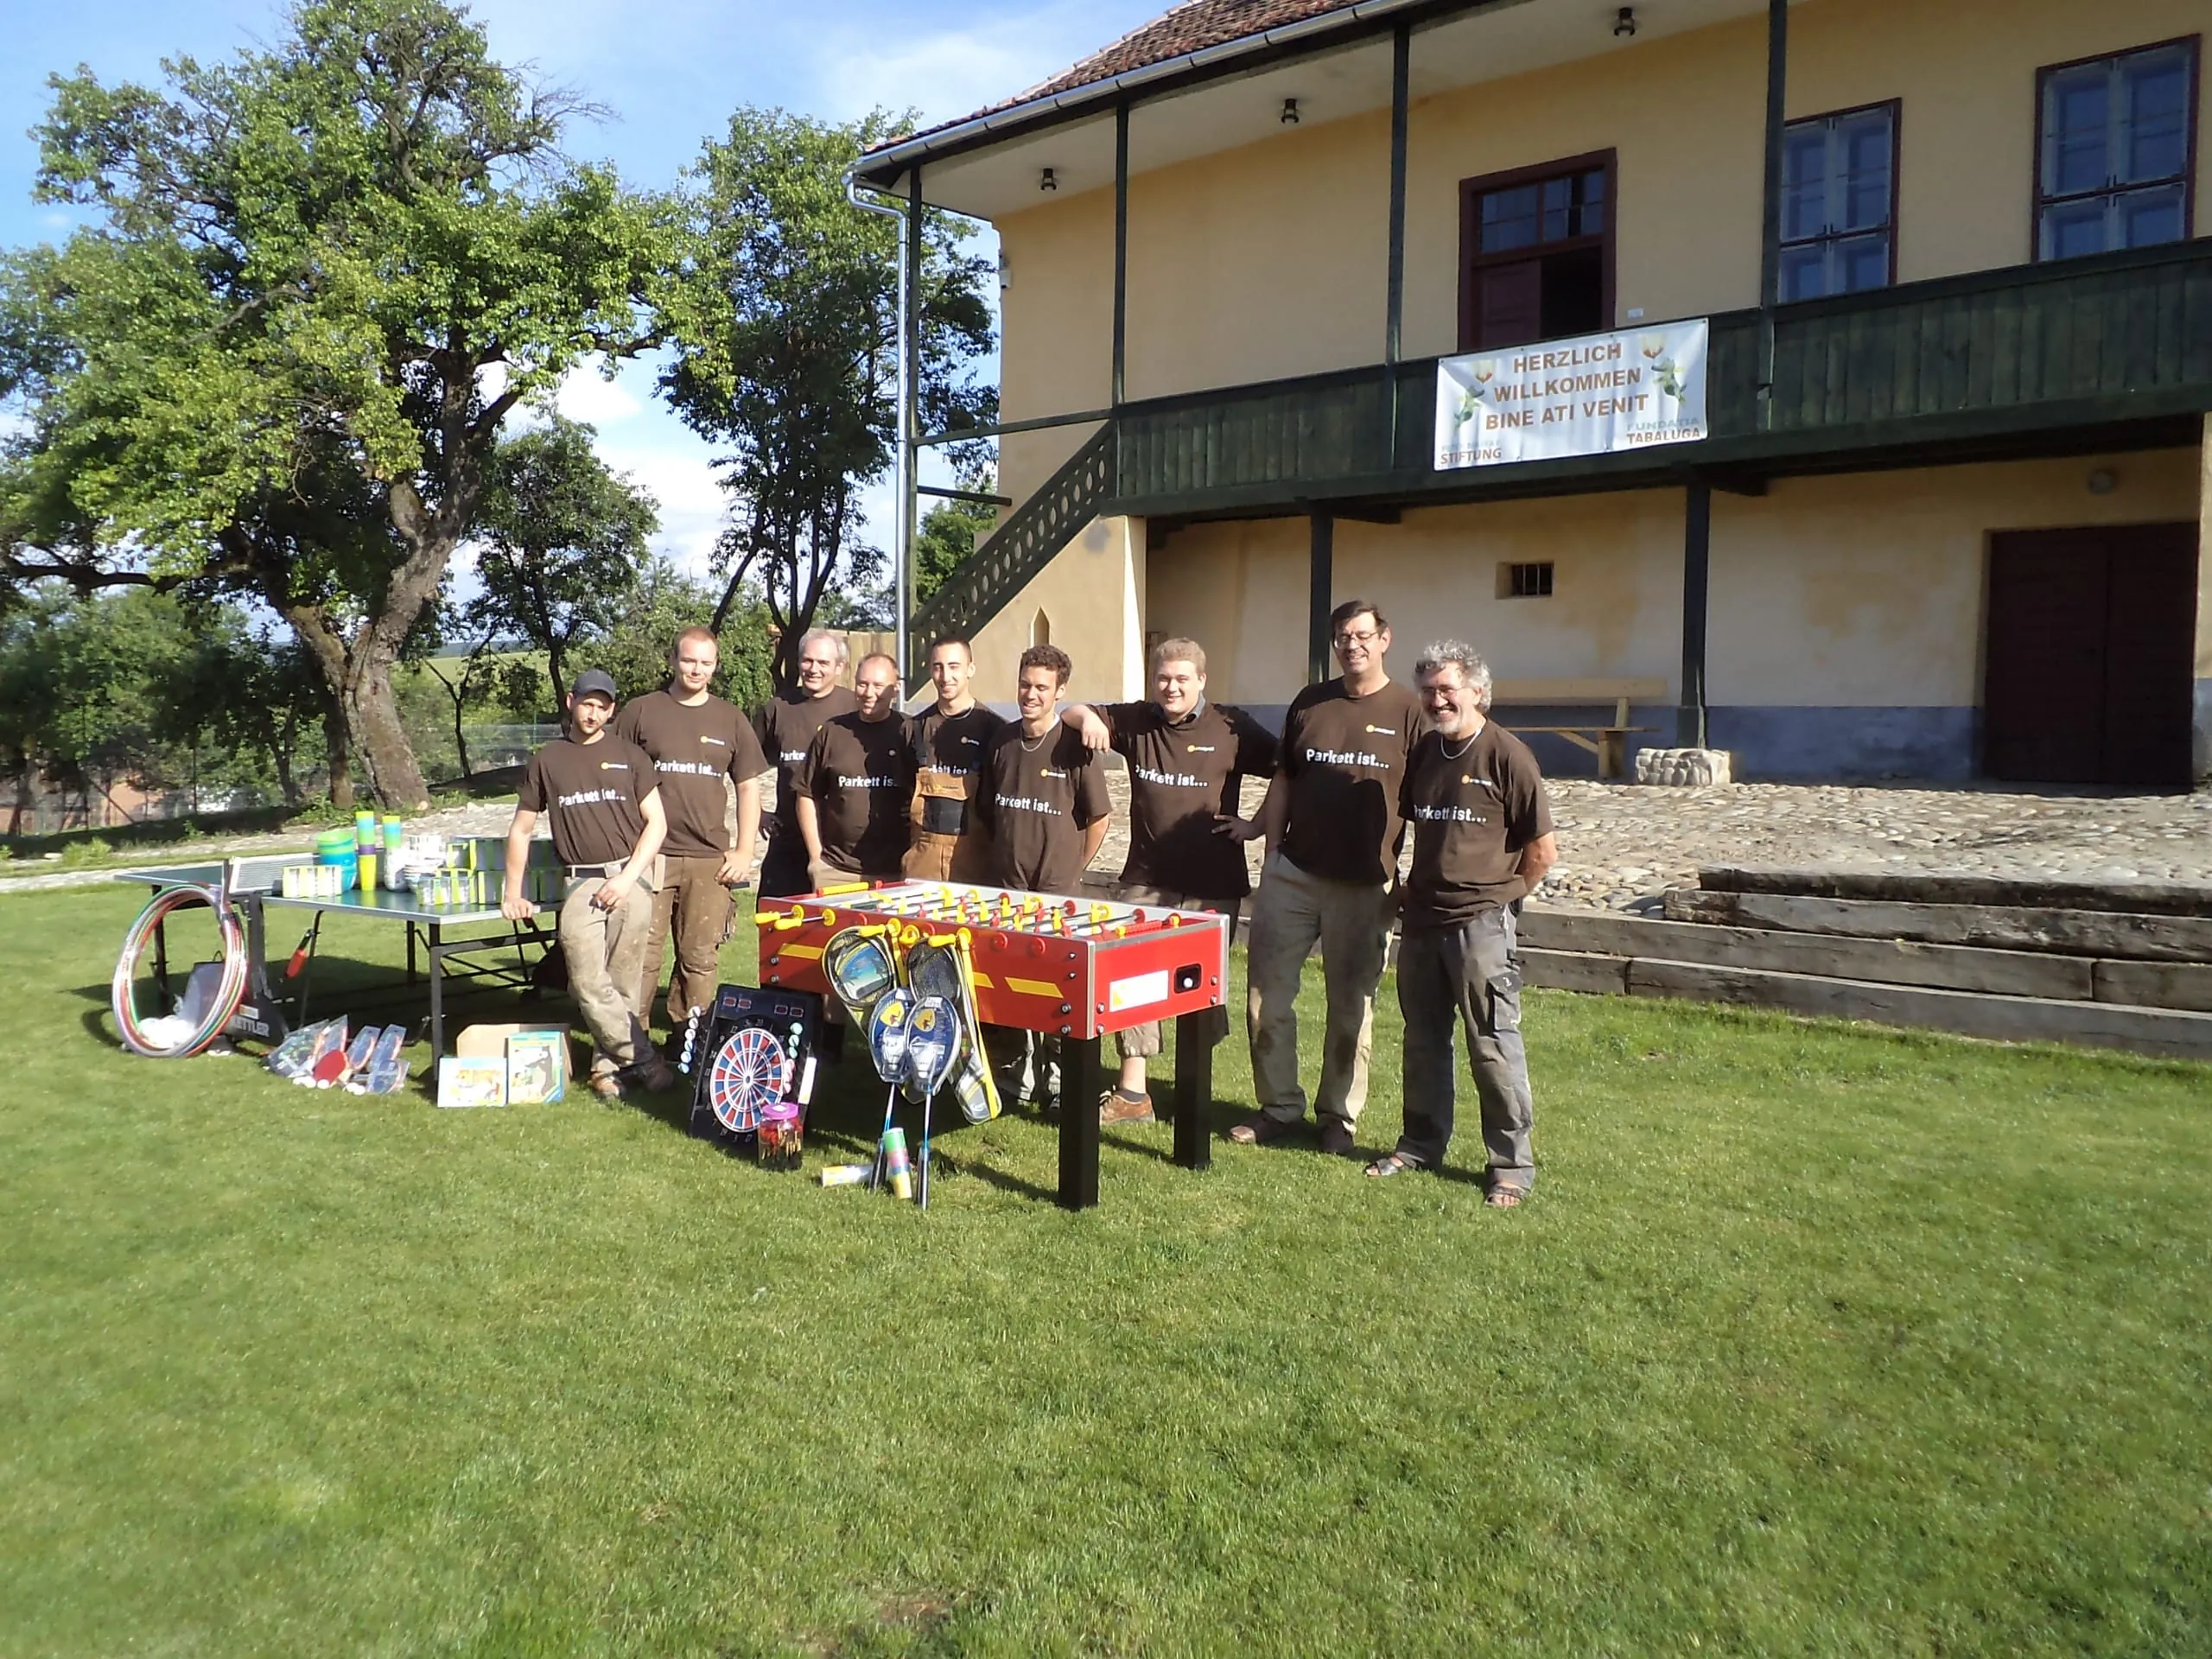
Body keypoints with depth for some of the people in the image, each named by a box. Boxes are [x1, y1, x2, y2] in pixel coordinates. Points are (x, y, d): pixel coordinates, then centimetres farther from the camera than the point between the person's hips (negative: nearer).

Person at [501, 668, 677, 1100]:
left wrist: (627, 877, -6)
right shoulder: (546, 761, 13)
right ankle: (642, 1058, -3)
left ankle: (608, 1065, 9)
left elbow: (656, 822, 6)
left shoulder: (629, 756, 10)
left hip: (629, 877, 0)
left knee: (623, 983, -2)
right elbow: (521, 828, 17)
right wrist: (512, 893, 11)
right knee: (589, 982, -13)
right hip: (579, 883, 1)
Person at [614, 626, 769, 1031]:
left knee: (701, 959, 3)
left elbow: (748, 786, 14)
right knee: (641, 955, -5)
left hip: (710, 860, 2)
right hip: (649, 854, -2)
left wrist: (744, 851, 6)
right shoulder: (640, 712, 7)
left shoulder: (730, 719, 13)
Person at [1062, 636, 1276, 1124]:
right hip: (1147, 881, 3)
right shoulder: (1135, 721, 7)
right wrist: (1088, 716, -7)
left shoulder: (1232, 727, -2)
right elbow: (1071, 713, 16)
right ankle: (1131, 1094, 11)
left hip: (1212, 886, -3)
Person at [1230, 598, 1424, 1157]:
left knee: (1351, 1005, 7)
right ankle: (1278, 1106, 19)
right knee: (1267, 993, 4)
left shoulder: (1407, 711, -3)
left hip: (1364, 885, -3)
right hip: (1293, 874, 4)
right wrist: (1270, 849, 9)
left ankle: (1338, 1117, 22)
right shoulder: (1309, 702, 9)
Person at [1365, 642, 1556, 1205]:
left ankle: (1511, 1165, 10)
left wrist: (1498, 896, 0)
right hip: (1421, 920, 6)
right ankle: (1421, 1144, 29)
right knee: (1423, 1040, 15)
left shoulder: (1505, 755, -10)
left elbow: (1542, 849, -7)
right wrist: (1410, 889, 14)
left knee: (1493, 1046, -2)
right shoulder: (1424, 752, 8)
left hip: (1480, 926, -6)